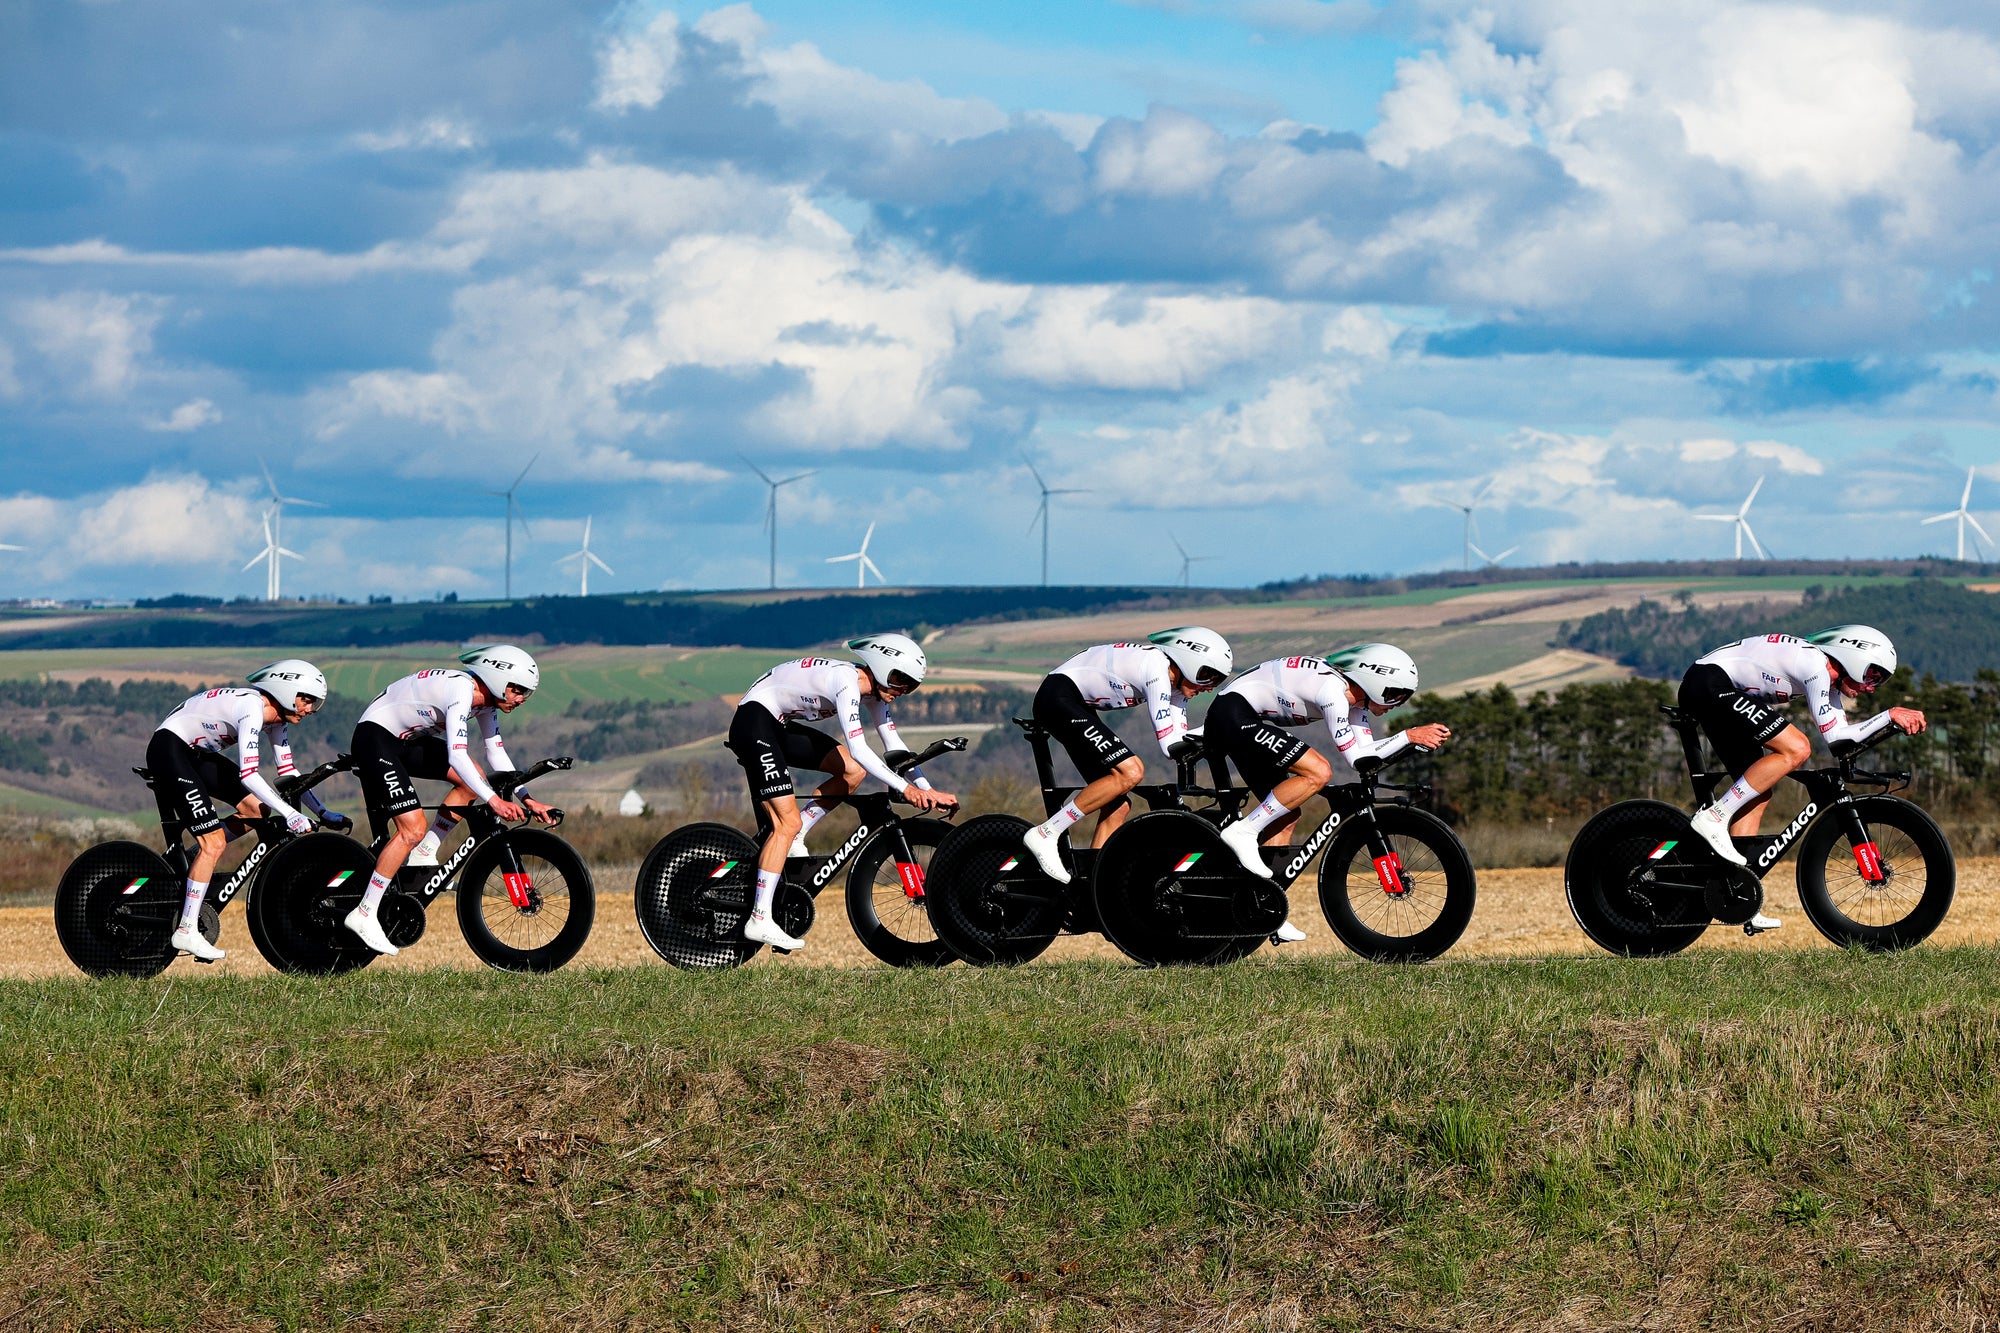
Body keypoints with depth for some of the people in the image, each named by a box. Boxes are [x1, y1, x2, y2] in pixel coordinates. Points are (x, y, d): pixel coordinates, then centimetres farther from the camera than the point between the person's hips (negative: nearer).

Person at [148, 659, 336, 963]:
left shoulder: (275, 719, 4)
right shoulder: (252, 709, -24)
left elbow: (288, 773, 12)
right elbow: (248, 774, -31)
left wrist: (321, 811, 3)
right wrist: (290, 814, -34)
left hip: (196, 752, 10)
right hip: (168, 750, -10)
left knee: (256, 810, 3)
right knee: (214, 843, -16)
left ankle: (192, 860, 13)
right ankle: (186, 931, -13)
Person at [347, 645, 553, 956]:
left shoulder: (485, 701, 2)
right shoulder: (461, 691, -27)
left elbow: (496, 754, 12)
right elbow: (456, 756, -35)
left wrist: (525, 798, 2)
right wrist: (493, 800, -39)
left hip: (406, 739, 10)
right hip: (375, 737, -10)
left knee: (473, 779, 4)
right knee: (414, 828, -17)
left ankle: (422, 854, 9)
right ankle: (364, 915, -14)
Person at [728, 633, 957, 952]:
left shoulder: (873, 690, 4)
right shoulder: (847, 683, -24)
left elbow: (895, 747, 8)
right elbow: (858, 749, -30)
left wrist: (928, 791, -2)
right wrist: (904, 788, -31)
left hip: (780, 726, 10)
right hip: (754, 724, -10)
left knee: (853, 772, 3)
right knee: (788, 822, -16)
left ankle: (793, 840, 8)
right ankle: (759, 920, -17)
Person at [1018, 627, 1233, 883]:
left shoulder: (1176, 681, 8)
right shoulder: (1156, 668, -21)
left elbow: (1181, 746, 8)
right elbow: (1170, 746, -26)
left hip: (1078, 707, 11)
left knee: (1117, 807, 4)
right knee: (1131, 771, -23)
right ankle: (1045, 834, -19)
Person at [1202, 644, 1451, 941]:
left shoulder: (1353, 695, 8)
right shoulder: (1332, 689, -21)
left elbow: (1367, 756, 7)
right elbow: (1355, 757, -19)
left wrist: (1419, 741, -1)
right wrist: (1409, 736, -16)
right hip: (1233, 714, -11)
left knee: (1286, 815, 10)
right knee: (1318, 772, -21)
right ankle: (1243, 832, -17)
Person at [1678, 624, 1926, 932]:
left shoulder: (1828, 678, 14)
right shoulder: (1815, 665, -16)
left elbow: (1842, 739, 12)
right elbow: (1833, 736, -19)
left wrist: (1898, 720, 3)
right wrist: (1889, 716, -15)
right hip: (1711, 681, -11)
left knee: (1758, 794, 8)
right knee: (1796, 749, -20)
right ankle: (1714, 818, -18)